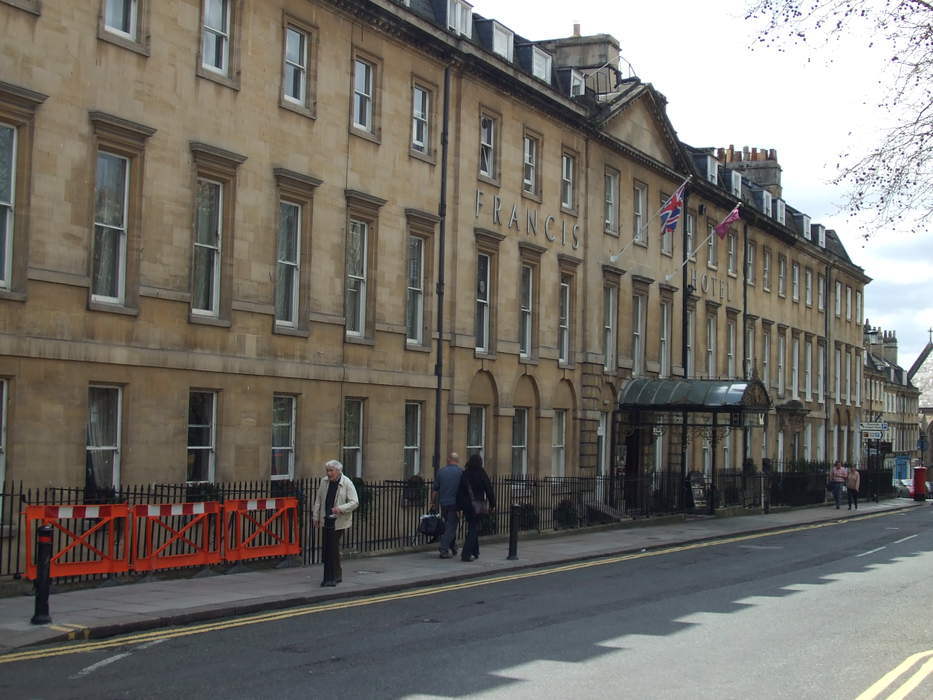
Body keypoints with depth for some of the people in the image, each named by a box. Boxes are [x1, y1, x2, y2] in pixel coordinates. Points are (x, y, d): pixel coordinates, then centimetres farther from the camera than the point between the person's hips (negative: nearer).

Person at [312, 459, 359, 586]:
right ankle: (336, 575, 21)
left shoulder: (347, 483, -9)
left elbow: (355, 502, -11)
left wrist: (341, 508, -25)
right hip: (327, 520, 5)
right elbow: (318, 499, 14)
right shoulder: (324, 481, 6)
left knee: (333, 549, -9)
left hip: (339, 521, -5)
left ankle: (331, 578, -3)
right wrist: (316, 516, 12)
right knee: (328, 549, 8)